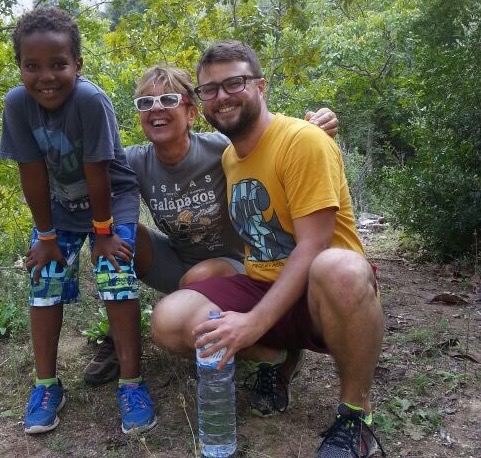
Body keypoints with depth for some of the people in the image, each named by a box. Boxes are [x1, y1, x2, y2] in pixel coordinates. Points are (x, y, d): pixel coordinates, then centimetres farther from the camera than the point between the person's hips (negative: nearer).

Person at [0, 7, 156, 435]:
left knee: (118, 285, -14)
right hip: (58, 204, 4)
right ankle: (47, 384, 16)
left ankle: (131, 383, 1)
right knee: (44, 287, 1)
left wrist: (103, 231, -16)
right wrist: (46, 235, -7)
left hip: (111, 200, -4)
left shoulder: (90, 99, -32)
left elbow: (97, 173, -25)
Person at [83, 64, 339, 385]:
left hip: (230, 263, -3)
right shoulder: (135, 162, -13)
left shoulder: (222, 149, -22)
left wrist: (313, 128, -38)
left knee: (200, 279, -37)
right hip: (176, 262, 4)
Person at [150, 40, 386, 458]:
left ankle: (356, 415, -15)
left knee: (340, 268, -42)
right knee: (169, 322, -17)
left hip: (318, 294, -6)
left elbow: (312, 248, -23)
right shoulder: (228, 156, 9)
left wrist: (253, 323, -30)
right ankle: (279, 358, 9)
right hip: (261, 287, 6)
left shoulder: (302, 141, -16)